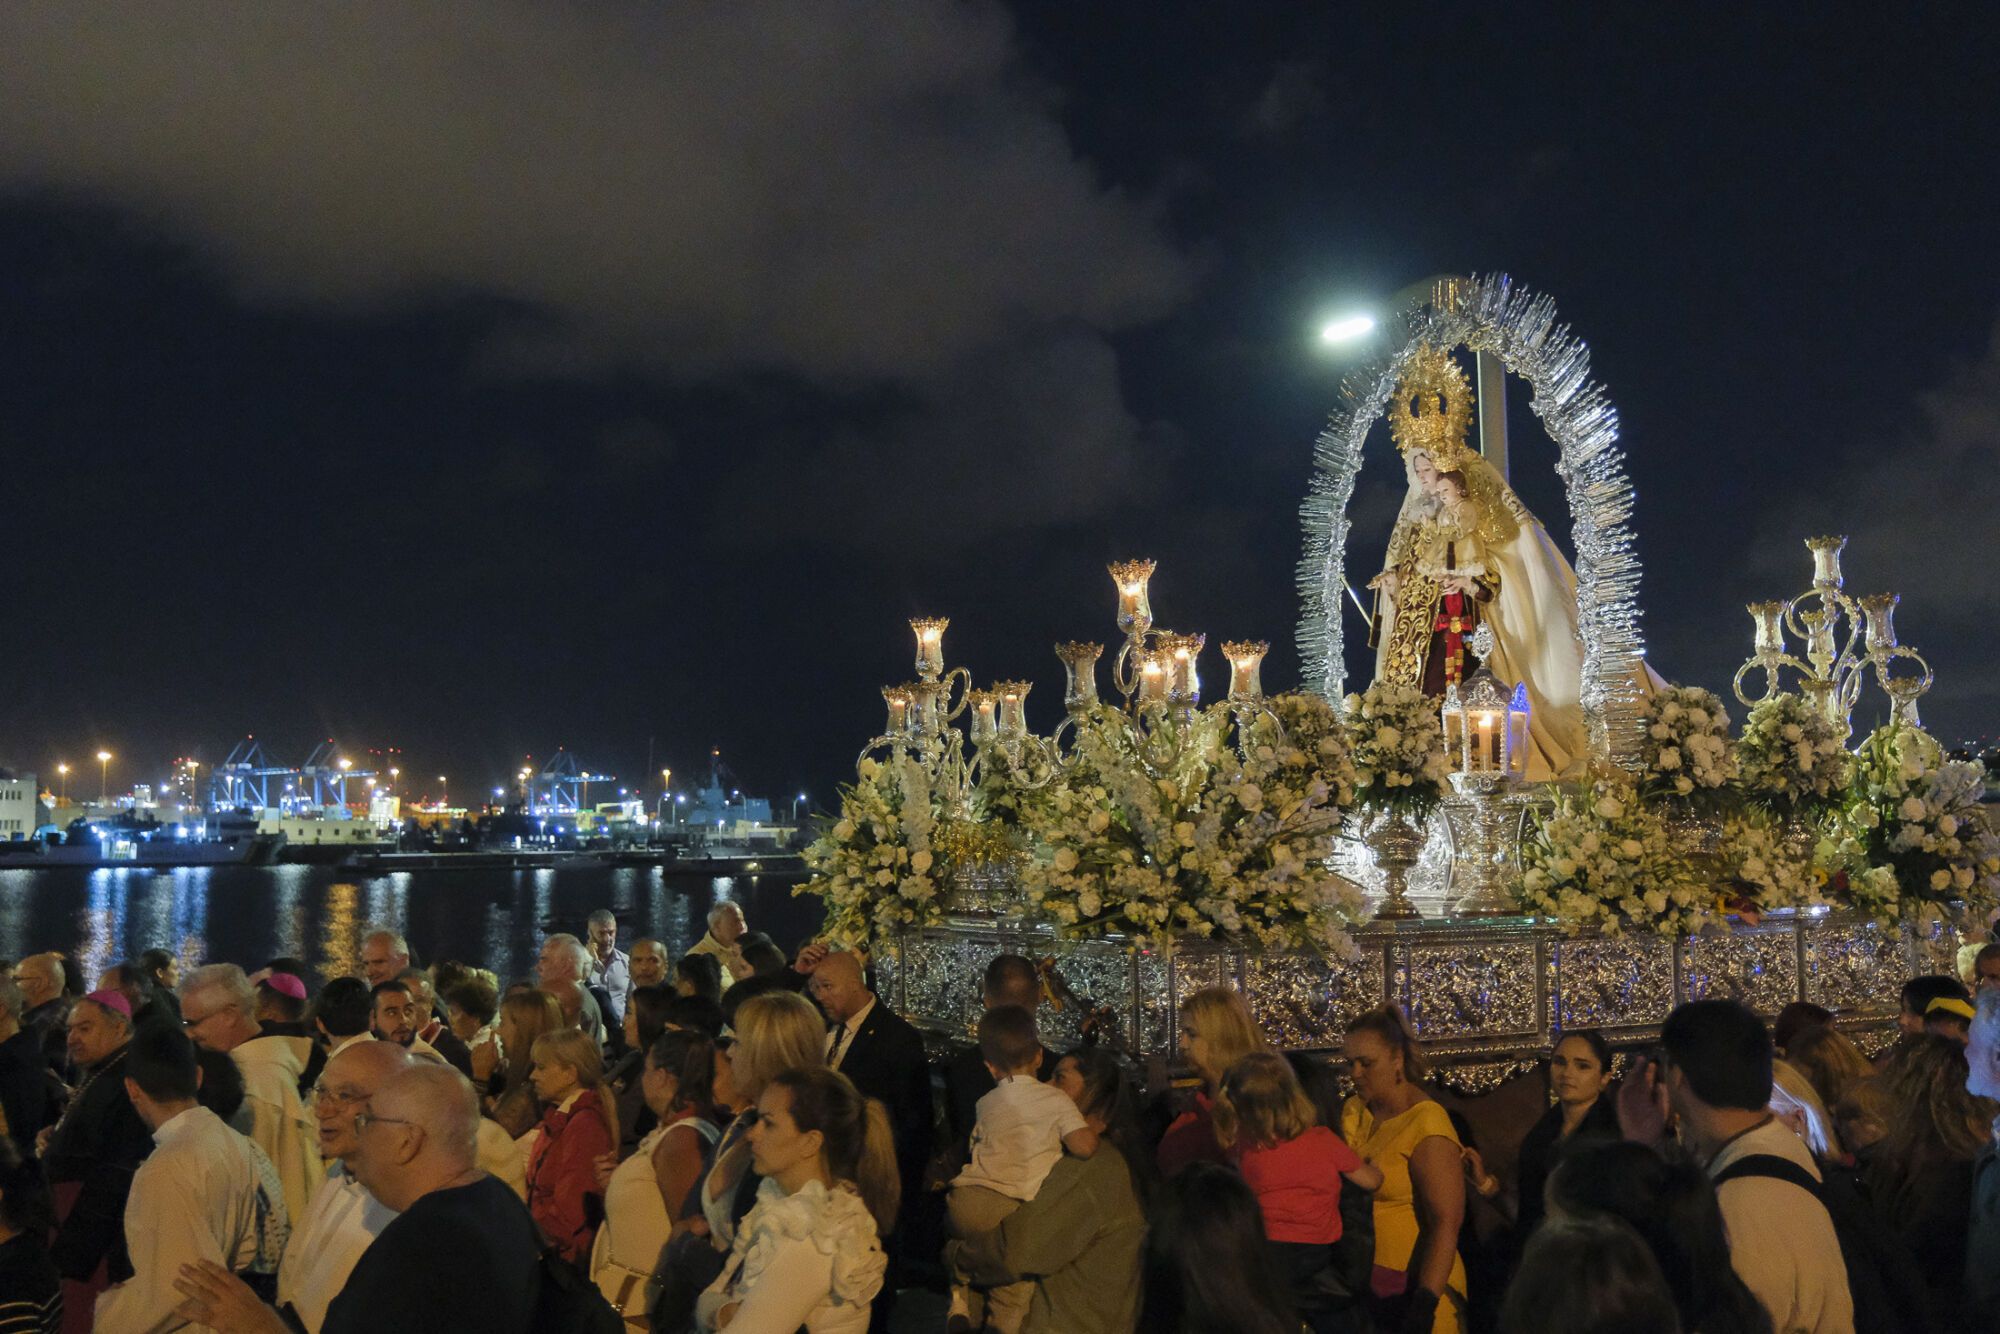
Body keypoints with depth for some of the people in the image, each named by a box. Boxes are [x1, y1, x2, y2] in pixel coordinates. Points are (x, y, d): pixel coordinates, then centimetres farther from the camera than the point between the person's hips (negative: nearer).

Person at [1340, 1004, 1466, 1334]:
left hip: (1412, 1286, -6)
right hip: (1359, 1280, 6)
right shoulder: (1353, 1112, 4)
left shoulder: (1426, 1127, -16)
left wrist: (1425, 1304, -26)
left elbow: (1445, 1225, -21)